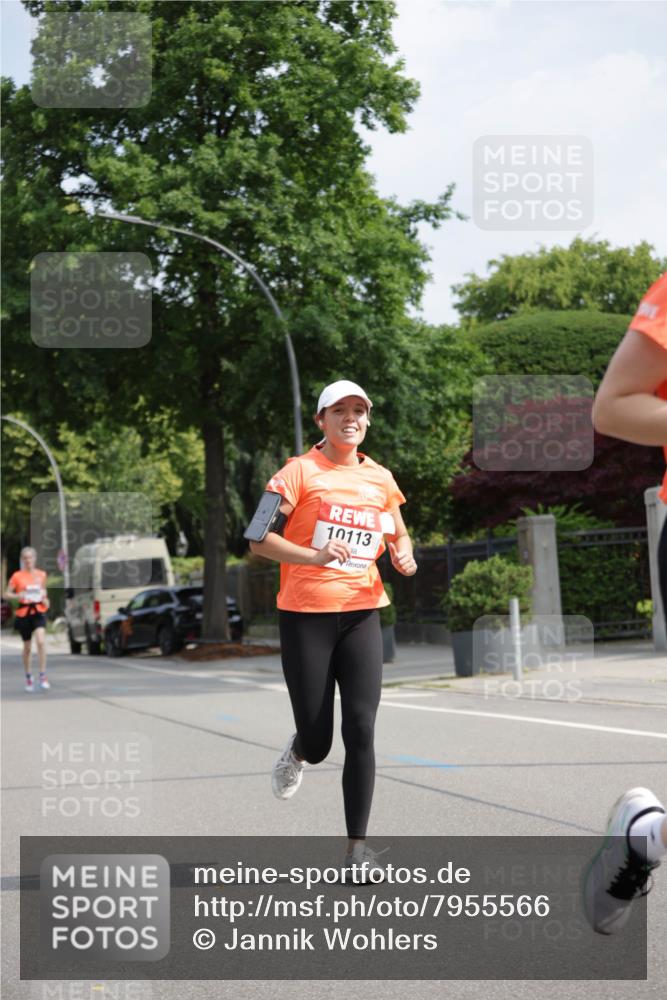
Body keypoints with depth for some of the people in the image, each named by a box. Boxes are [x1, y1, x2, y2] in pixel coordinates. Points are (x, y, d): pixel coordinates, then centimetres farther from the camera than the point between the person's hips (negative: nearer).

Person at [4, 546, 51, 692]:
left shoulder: (41, 575, 7)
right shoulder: (17, 576, 1)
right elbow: (7, 594, 1)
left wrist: (45, 599, 2)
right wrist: (18, 595, -17)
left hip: (38, 611, 0)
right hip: (23, 612, 0)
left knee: (41, 641, -21)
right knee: (27, 646, 9)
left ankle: (43, 675, -16)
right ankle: (28, 677, 27)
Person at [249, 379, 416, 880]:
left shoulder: (380, 478, 10)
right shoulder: (301, 471, -4)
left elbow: (399, 536, 25)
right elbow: (259, 539, -9)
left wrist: (404, 555, 1)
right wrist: (315, 556, -24)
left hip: (362, 612, 3)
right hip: (306, 613, -3)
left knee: (361, 730, -8)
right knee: (318, 742, 1)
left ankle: (357, 846, 0)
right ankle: (298, 751, 41)